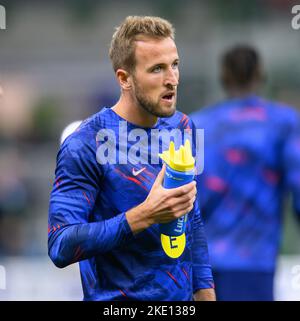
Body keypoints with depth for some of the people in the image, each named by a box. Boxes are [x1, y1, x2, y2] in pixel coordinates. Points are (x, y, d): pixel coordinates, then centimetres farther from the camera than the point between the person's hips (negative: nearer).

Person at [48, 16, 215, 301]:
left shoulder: (180, 126, 2)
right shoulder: (84, 146, -17)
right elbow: (60, 247, -23)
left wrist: (205, 290, 7)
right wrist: (144, 216, -30)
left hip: (183, 296, 6)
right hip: (121, 298, -6)